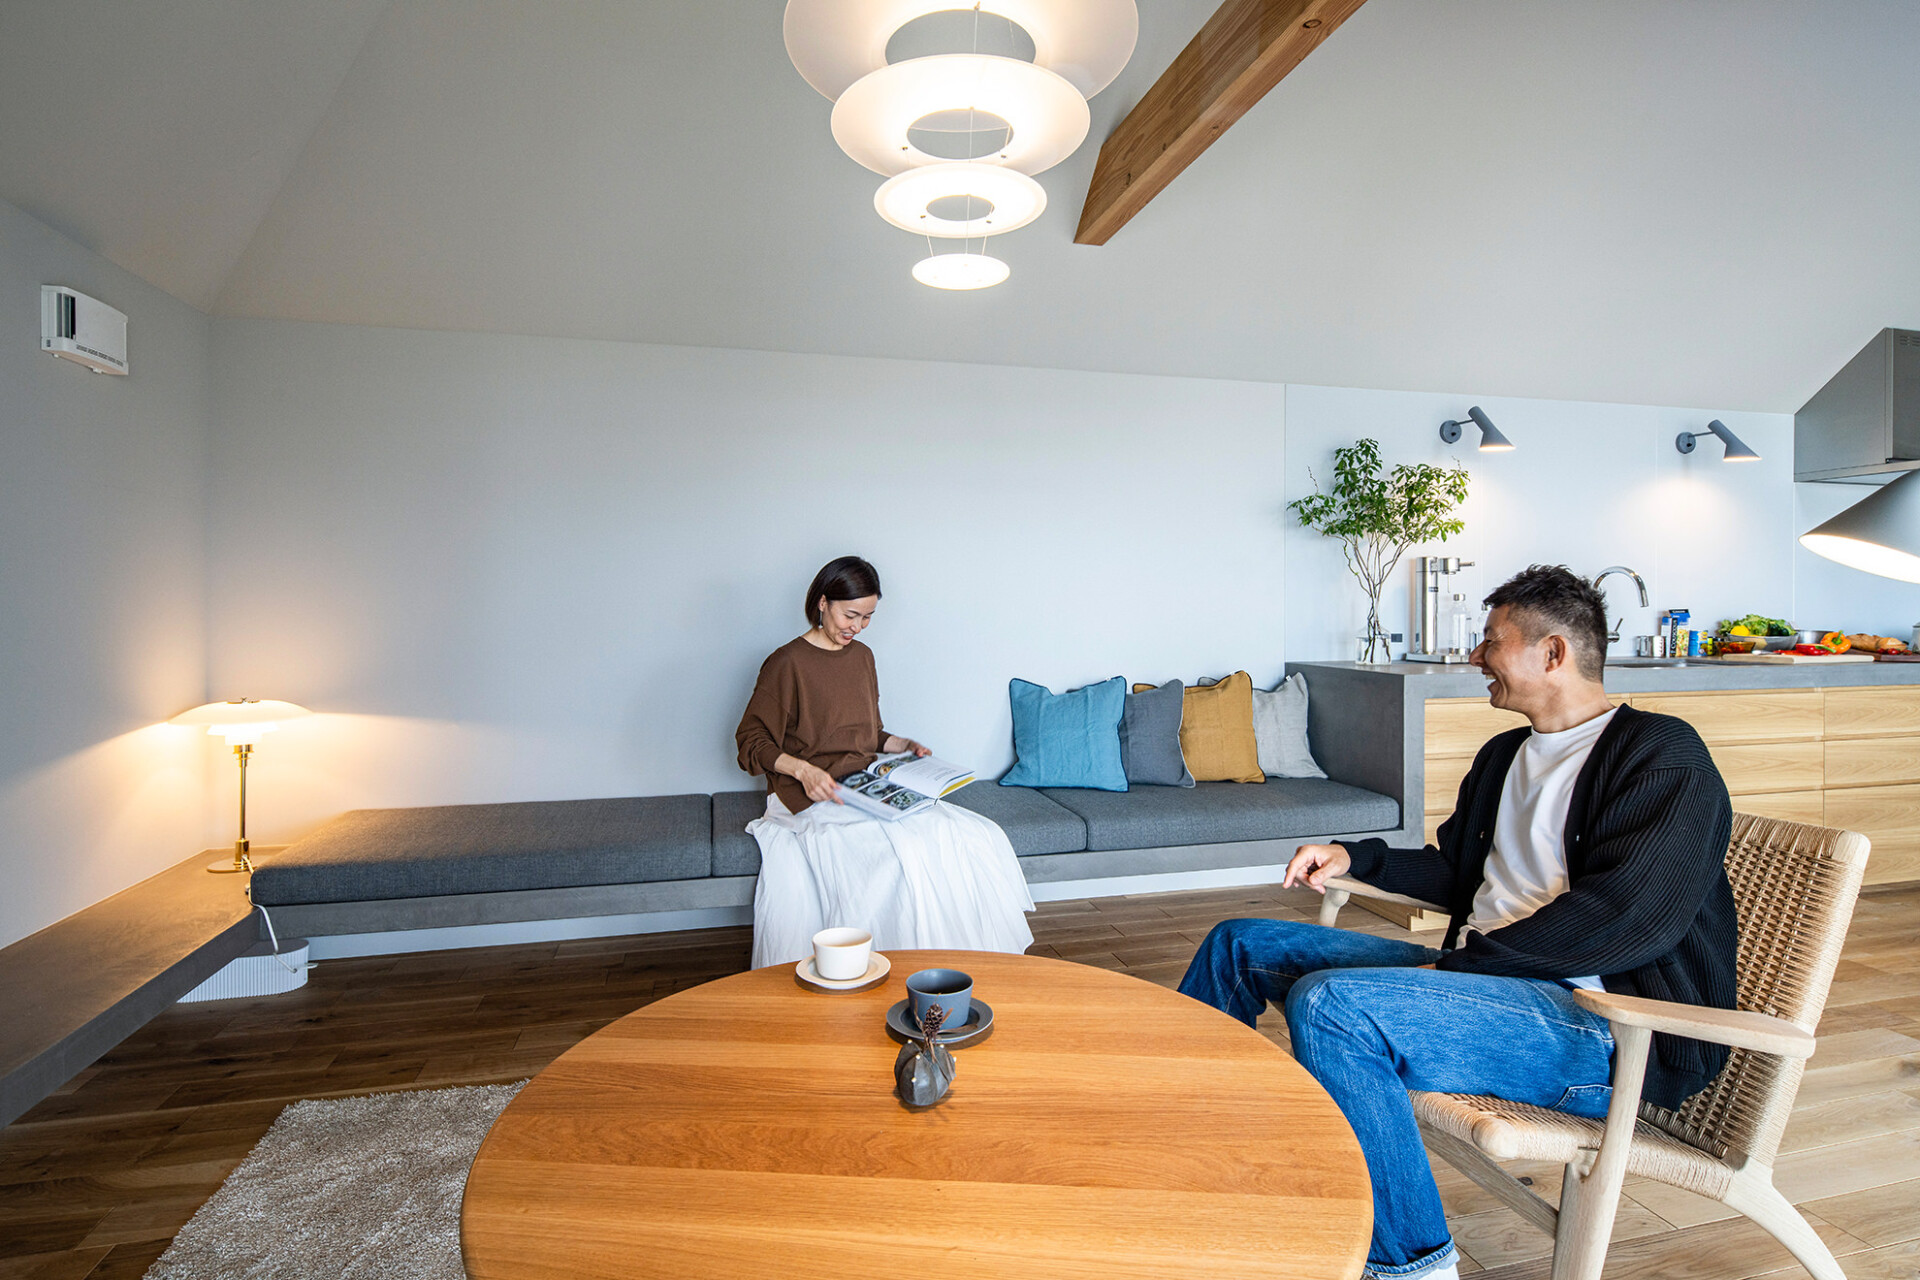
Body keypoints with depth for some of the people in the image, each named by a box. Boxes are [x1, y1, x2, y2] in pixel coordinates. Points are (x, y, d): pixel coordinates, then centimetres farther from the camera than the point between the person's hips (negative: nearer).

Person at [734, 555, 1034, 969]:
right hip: (814, 797, -6)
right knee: (908, 851, -32)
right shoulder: (786, 663, -6)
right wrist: (803, 769, -21)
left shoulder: (861, 656, 16)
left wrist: (903, 745, 7)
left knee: (978, 838, -15)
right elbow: (751, 741, -7)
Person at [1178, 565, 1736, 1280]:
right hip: (1480, 977, 9)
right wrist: (1354, 859, 10)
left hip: (1609, 1031, -9)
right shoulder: (1506, 754, 20)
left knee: (1330, 1003, -33)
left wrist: (1459, 965, -18)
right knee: (1240, 944, 4)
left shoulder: (1661, 756, -8)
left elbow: (1626, 917, -21)